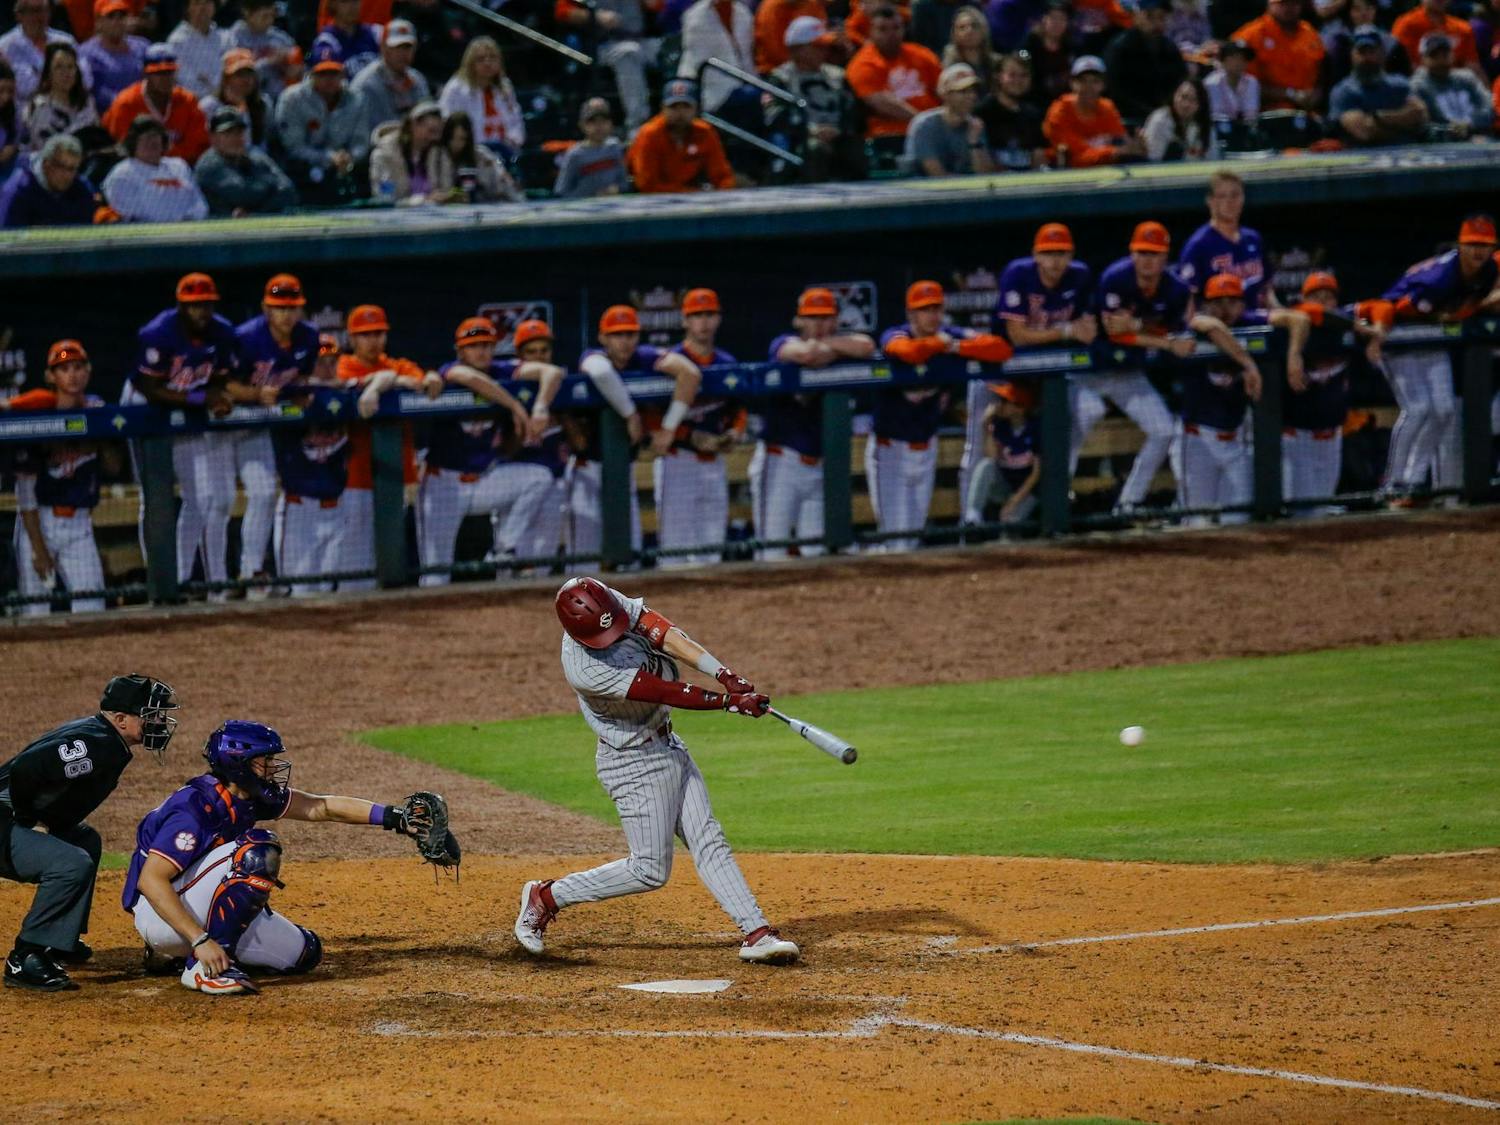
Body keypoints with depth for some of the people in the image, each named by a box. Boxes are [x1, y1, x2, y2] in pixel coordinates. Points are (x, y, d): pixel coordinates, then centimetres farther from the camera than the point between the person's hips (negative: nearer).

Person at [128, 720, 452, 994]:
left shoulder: (253, 797, 0)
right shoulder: (197, 807, -26)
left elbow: (321, 808, 3)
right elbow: (150, 880, -32)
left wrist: (391, 816, -9)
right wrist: (200, 940, -37)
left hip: (200, 910, 9)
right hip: (159, 915, -9)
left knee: (304, 952, 11)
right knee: (258, 849, -26)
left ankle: (174, 954, 15)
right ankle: (202, 968, -23)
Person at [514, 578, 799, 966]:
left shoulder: (607, 602, -13)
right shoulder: (585, 669, -32)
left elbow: (664, 632, -20)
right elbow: (668, 693, -29)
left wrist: (724, 675, -31)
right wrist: (730, 701, -27)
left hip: (667, 746, 8)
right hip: (636, 762, -8)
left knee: (709, 842, 4)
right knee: (650, 871, 0)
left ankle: (757, 933, 3)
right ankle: (545, 897, 14)